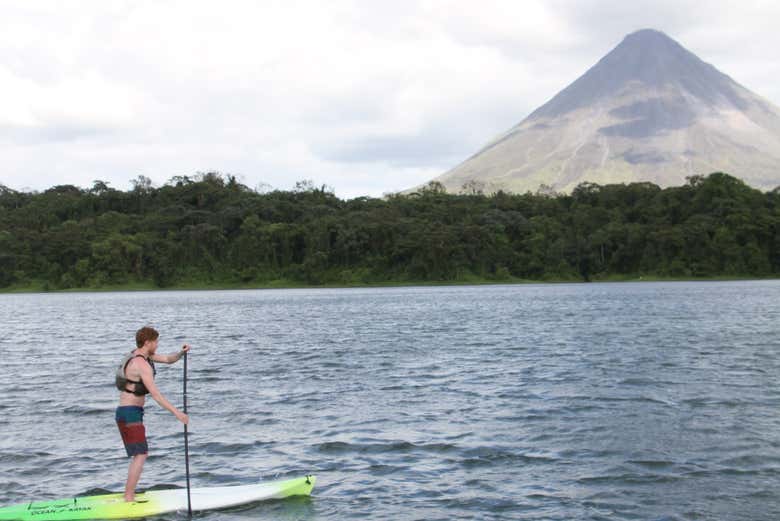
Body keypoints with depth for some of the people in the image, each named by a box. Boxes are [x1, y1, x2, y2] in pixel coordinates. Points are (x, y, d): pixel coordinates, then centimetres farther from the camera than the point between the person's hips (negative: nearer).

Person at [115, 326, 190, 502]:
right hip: (130, 414, -11)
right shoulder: (143, 364, -19)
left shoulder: (140, 355, 11)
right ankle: (128, 499, -15)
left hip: (125, 412, 11)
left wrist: (182, 352, -8)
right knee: (140, 456, -13)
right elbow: (155, 394, -25)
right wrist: (176, 412, -27)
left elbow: (168, 359, 13)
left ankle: (129, 495, 19)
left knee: (142, 454, 18)